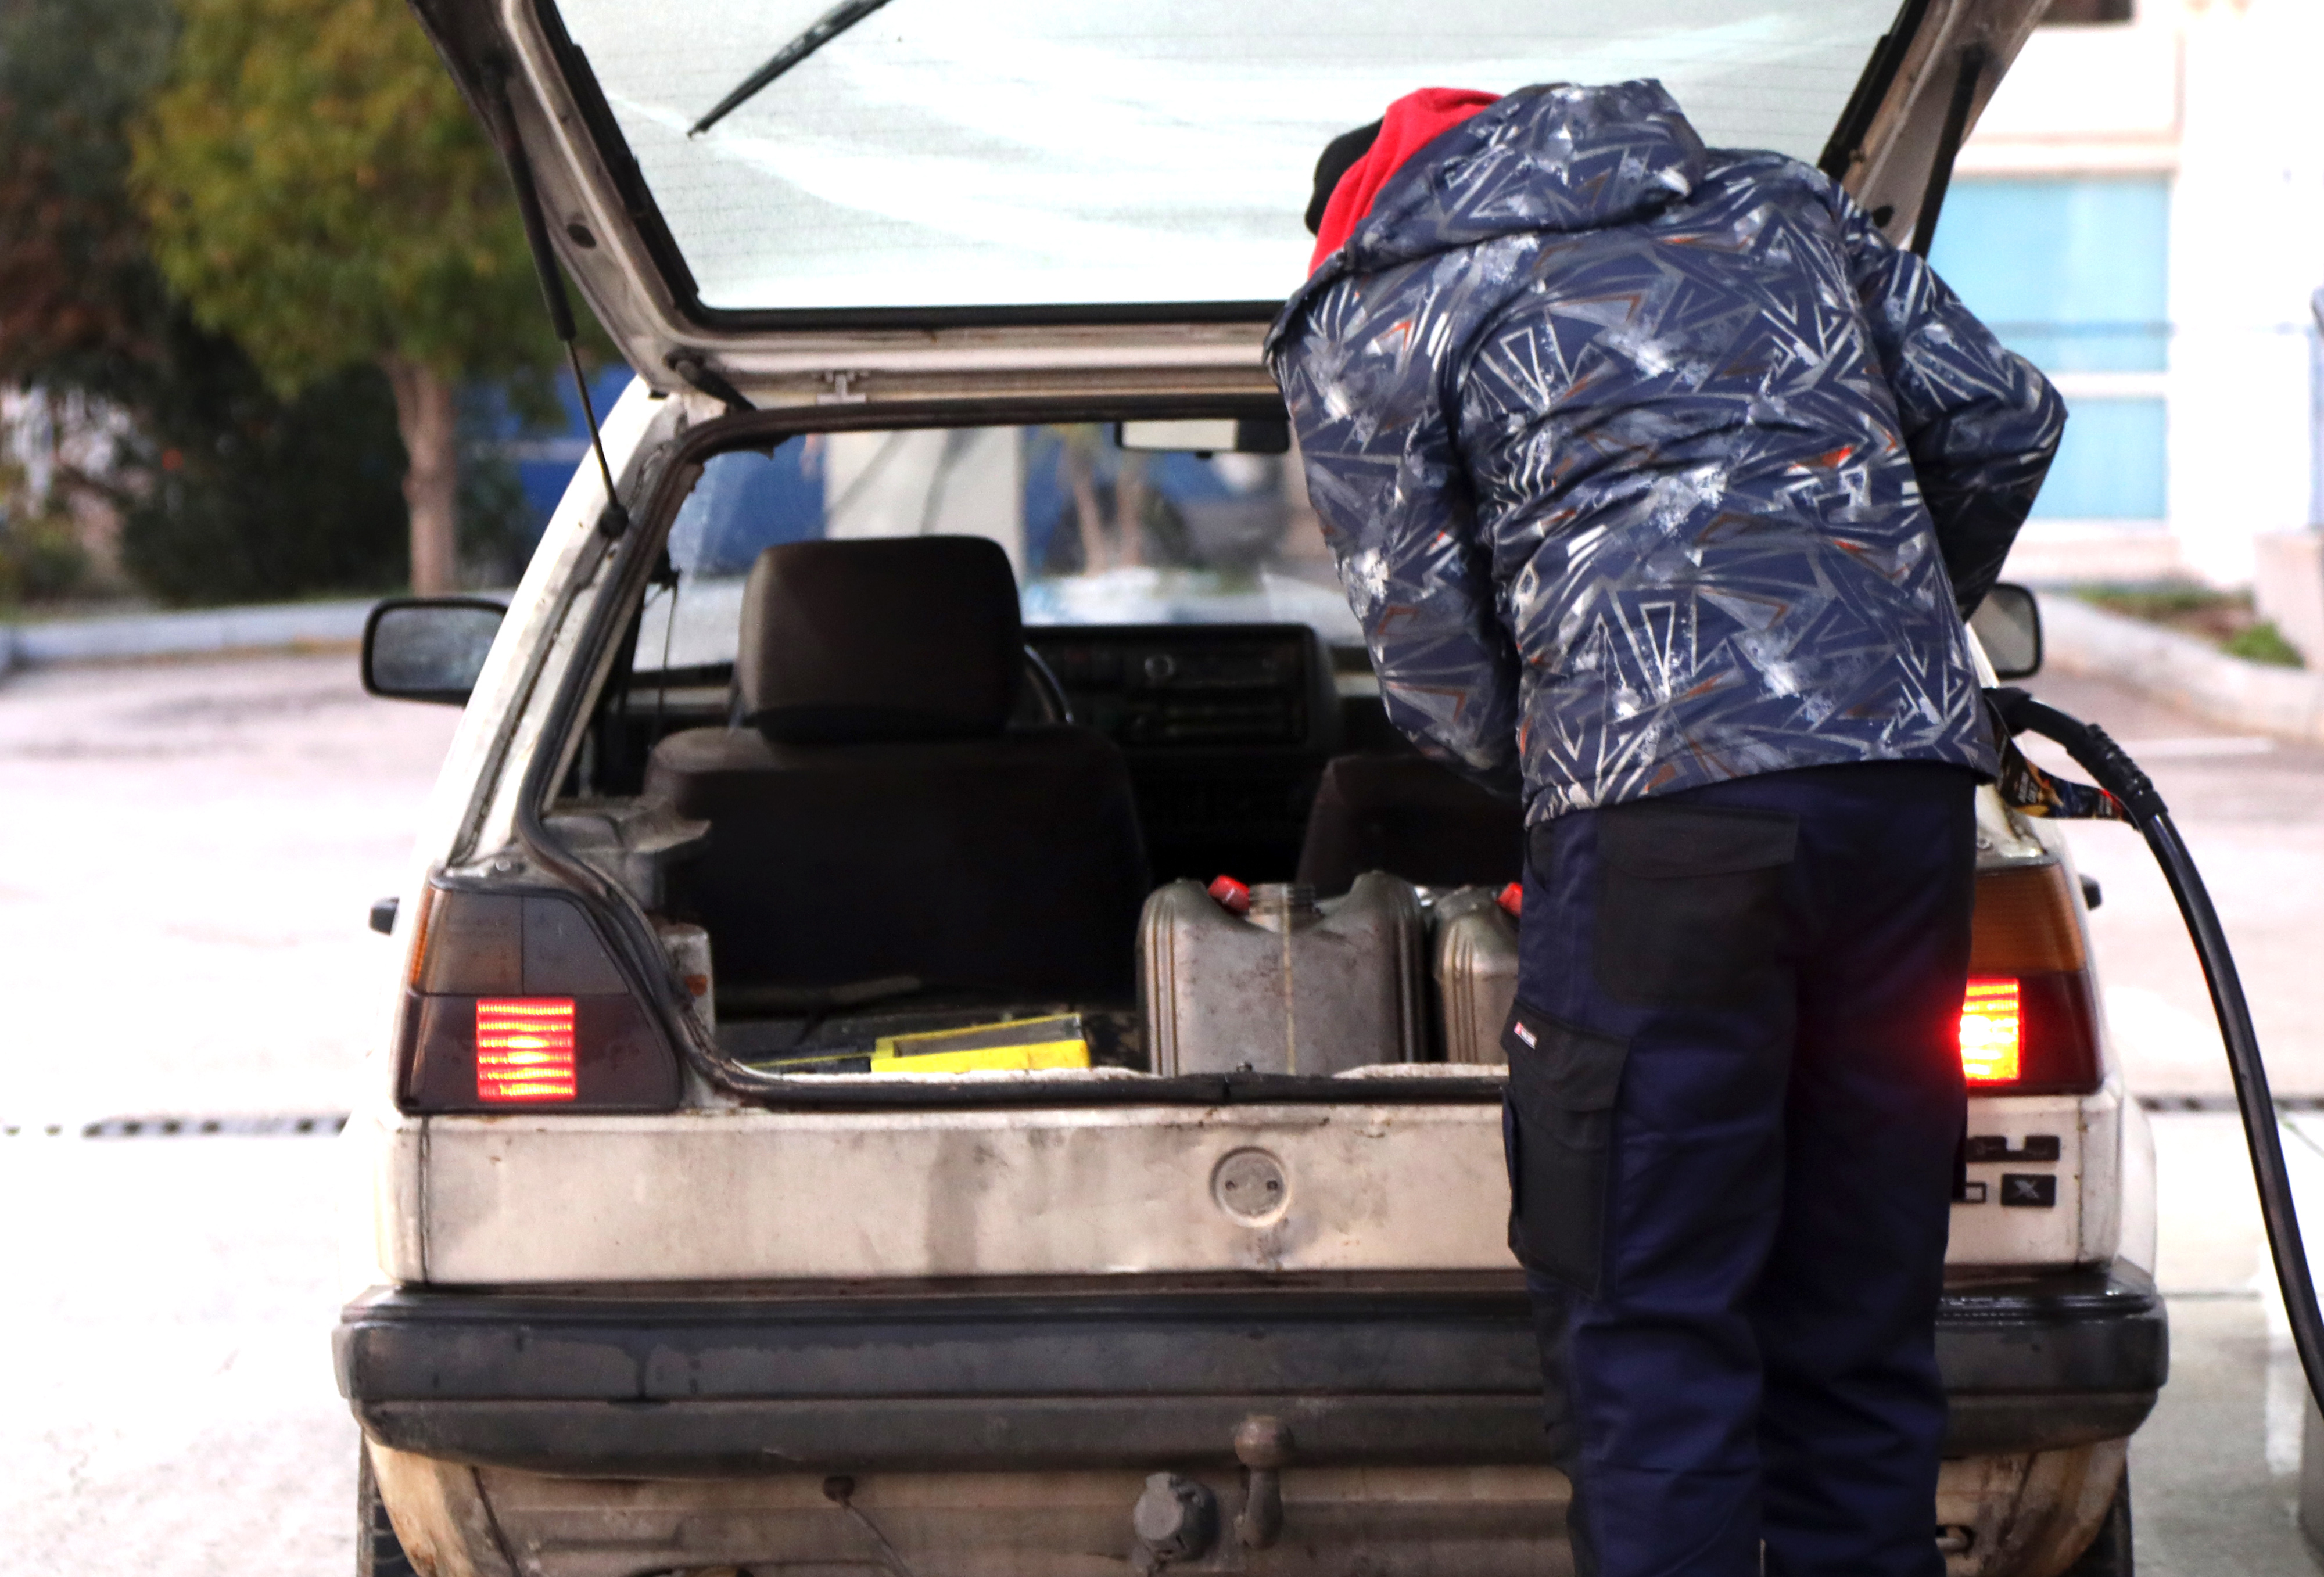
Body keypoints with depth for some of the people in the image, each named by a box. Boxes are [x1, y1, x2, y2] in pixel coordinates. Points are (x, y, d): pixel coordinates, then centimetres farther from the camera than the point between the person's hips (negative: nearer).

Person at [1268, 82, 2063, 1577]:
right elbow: (2005, 417, 21)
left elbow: (1437, 653, 6)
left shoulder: (1367, 327, 11)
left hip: (1663, 797, -5)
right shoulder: (1779, 203, 24)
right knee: (1864, 1322, 12)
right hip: (1912, 770, 5)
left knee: (1651, 1334, 0)